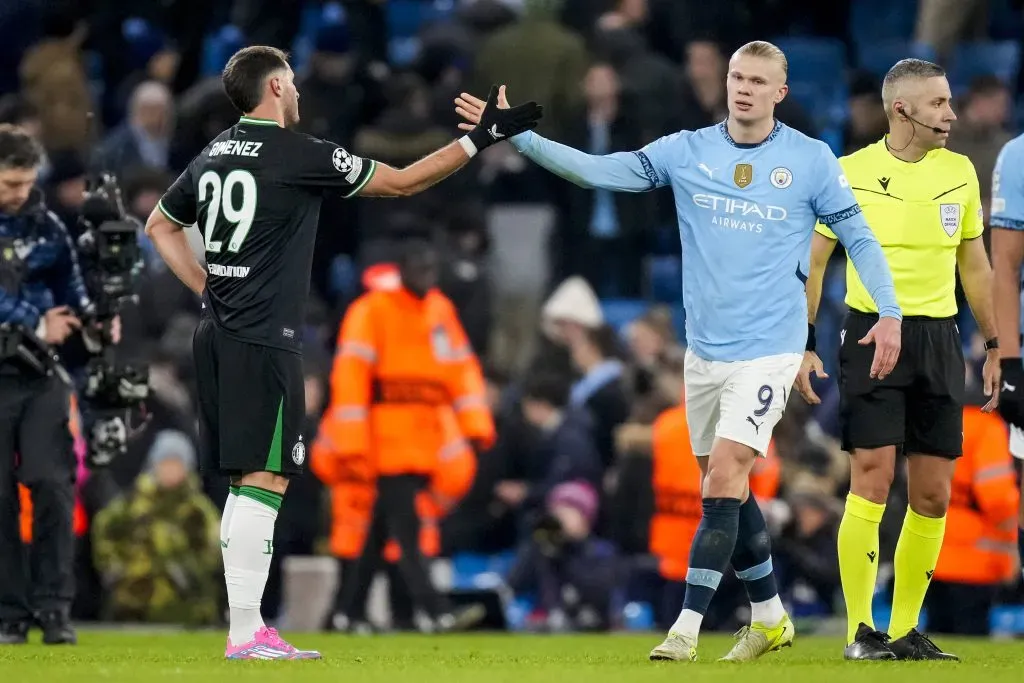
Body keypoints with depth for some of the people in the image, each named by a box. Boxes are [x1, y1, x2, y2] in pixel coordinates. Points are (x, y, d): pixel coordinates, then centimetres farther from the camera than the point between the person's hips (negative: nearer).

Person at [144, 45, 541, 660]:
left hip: (217, 335, 8)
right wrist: (481, 138, 3)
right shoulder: (298, 155, -9)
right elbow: (404, 182, -3)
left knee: (248, 485, 11)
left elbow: (161, 225, 27)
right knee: (264, 480, -8)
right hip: (264, 340, -8)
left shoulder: (213, 157, 12)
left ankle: (247, 628, 11)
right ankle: (247, 634, -12)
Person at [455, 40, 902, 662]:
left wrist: (890, 313, -5)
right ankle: (770, 617, 27)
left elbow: (858, 235, 3)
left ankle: (686, 632, -15)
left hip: (768, 350, -4)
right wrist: (518, 136, -13)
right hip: (705, 349, 4)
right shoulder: (688, 152, 2)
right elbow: (600, 170, -4)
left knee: (724, 477, -15)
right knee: (725, 489, 11)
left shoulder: (812, 161, -3)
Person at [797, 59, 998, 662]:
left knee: (933, 496, 3)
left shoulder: (960, 172, 8)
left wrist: (995, 345, 14)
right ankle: (860, 632, -6)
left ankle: (906, 630, 12)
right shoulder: (850, 173, -3)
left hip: (940, 340, 4)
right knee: (872, 481, -11)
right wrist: (803, 345, -6)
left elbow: (975, 265, 17)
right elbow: (813, 263, 2)